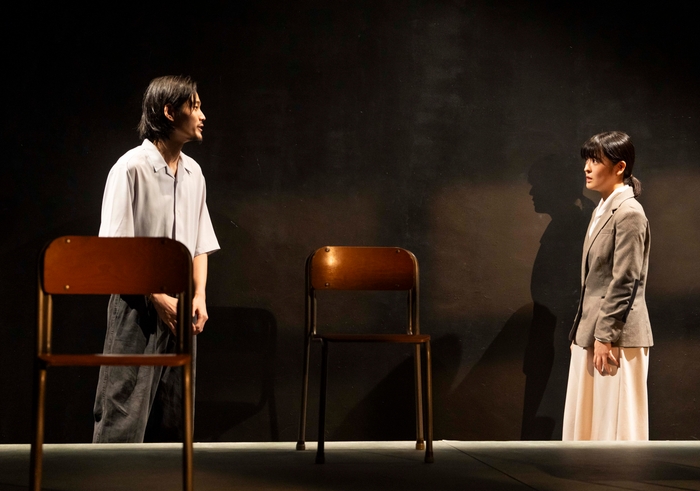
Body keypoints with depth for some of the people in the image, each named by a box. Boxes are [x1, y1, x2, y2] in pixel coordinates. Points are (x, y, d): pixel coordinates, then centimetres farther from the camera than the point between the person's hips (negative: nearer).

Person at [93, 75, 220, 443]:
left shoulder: (193, 173, 12)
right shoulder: (131, 168, -9)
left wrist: (199, 296, 2)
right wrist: (158, 298, -16)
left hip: (179, 311, 7)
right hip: (137, 308, -6)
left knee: (172, 417, 9)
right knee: (124, 414, -6)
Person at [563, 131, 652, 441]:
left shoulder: (629, 214, -14)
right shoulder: (603, 210, 14)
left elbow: (624, 282, -18)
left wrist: (606, 337, -18)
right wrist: (582, 330, 16)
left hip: (617, 336, -9)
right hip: (592, 333, 9)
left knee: (616, 424, -1)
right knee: (589, 419, 13)